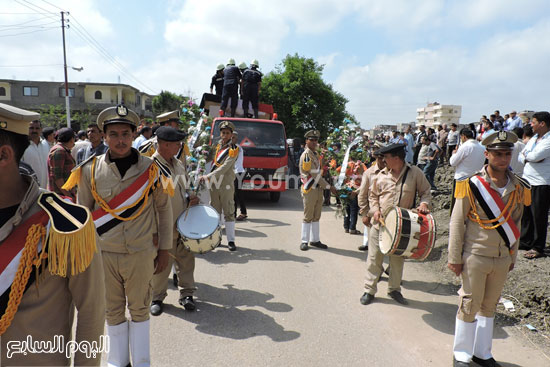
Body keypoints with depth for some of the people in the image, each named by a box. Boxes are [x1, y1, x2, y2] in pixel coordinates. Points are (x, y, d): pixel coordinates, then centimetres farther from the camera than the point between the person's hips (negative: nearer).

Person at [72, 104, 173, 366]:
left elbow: (164, 209, 2)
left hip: (141, 254, -1)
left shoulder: (150, 168, -5)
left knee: (139, 308, 14)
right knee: (113, 310, 16)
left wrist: (164, 249, 2)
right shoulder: (91, 170, -3)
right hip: (104, 254, 1)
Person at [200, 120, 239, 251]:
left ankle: (231, 240, 3)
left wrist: (208, 177, -22)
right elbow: (208, 159, 21)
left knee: (229, 212, -2)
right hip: (214, 184, 5)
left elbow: (224, 168, -16)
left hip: (226, 185, -5)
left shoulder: (233, 149, -7)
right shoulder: (217, 146, 10)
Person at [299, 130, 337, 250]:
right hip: (310, 190, -8)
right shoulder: (306, 155, -14)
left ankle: (315, 240, 21)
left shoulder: (315, 154, 14)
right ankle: (304, 241, 9)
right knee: (308, 217, -1)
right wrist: (329, 186, -15)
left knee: (316, 217, 12)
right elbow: (315, 174, -18)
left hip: (319, 189, 8)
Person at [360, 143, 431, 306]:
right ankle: (369, 290, 17)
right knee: (374, 257, 4)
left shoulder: (415, 173, -3)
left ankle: (394, 289, 32)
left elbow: (425, 192, 6)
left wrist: (424, 204, -13)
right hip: (380, 223, 1)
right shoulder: (382, 174, 1)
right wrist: (375, 210, -5)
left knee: (398, 258, 14)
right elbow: (373, 195, 11)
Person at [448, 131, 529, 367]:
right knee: (469, 306, 6)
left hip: (502, 259, 5)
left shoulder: (518, 188, 1)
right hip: (475, 257, -5)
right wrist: (455, 258, -10)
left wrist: (512, 256, 14)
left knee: (490, 306, 17)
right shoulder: (472, 186, -14)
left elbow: (514, 224, 10)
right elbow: (457, 223, -11)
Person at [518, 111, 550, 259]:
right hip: (527, 181, 8)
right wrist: (530, 158, -10)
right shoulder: (534, 138, 12)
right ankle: (525, 241, 28)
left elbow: (535, 156, -25)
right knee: (525, 213, 15)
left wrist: (526, 155, -4)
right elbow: (521, 156, 11)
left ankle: (538, 248, 13)